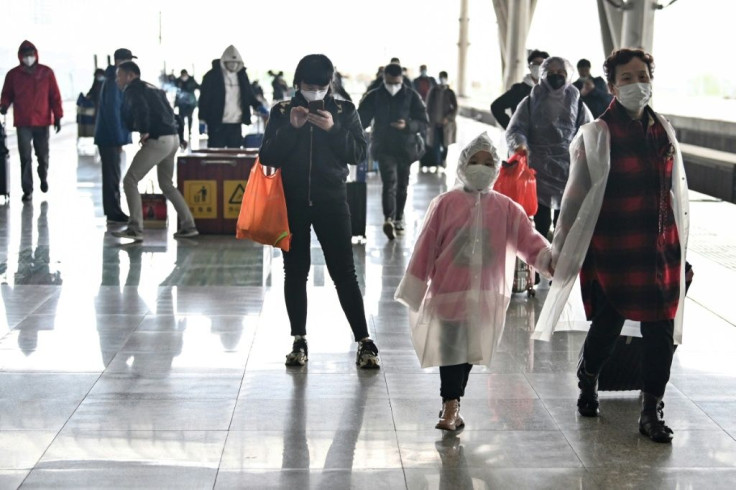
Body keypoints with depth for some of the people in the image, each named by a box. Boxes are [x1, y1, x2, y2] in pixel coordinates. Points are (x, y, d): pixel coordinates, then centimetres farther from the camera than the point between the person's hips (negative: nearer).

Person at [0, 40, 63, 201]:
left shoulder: (46, 72, 0)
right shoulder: (13, 74, 2)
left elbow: (55, 96, 2)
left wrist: (58, 117, -1)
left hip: (42, 121, 0)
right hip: (23, 123, 0)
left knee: (43, 155, 12)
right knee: (25, 158, -3)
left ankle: (43, 178, 40)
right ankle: (27, 190, 3)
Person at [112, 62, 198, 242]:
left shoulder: (132, 90, -4)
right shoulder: (152, 88, 23)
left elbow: (142, 109, -24)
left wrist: (144, 132, -15)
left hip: (157, 141, -9)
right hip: (173, 138, 9)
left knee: (130, 181, -5)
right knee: (166, 184, 22)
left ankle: (135, 228, -13)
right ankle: (188, 226, 21)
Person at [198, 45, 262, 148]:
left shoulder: (242, 75, 9)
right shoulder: (212, 76, -4)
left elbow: (249, 94, 16)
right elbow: (204, 98, -4)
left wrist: (257, 106, -2)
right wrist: (202, 119, -9)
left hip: (236, 124, 4)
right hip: (218, 124, -4)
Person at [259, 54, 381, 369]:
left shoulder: (343, 111, 2)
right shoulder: (282, 112, 2)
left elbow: (358, 153, -5)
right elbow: (267, 157, -5)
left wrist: (333, 128, -18)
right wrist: (291, 128, -17)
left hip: (331, 201, -1)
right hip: (292, 201, 1)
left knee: (344, 272, -3)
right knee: (295, 272, 6)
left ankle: (364, 342, 1)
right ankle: (299, 341, 16)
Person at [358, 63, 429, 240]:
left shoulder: (411, 96, -1)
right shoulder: (374, 96, 0)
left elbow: (424, 123, -2)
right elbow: (360, 119, 3)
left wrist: (407, 125, -21)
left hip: (405, 148, 2)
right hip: (384, 148, -2)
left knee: (402, 186, 11)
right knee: (390, 182, -18)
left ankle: (398, 219, 26)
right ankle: (389, 219, -30)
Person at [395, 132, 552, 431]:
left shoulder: (506, 209, 3)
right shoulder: (445, 204, -3)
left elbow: (529, 239, -4)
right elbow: (426, 248, -1)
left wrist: (548, 260, -23)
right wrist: (414, 288, 1)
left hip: (486, 295, 3)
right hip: (448, 292, -2)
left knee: (471, 349, 10)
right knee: (450, 348, -2)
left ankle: (451, 405, 24)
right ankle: (451, 405, 8)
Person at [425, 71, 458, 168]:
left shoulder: (450, 92, 1)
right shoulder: (433, 91, 2)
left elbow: (455, 108, 1)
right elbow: (428, 106, 6)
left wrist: (448, 118, -10)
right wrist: (430, 119, -2)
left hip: (446, 123, 0)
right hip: (435, 122, 0)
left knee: (445, 144, 5)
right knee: (436, 144, -6)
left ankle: (443, 161, 25)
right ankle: (438, 163, -2)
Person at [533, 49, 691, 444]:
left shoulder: (663, 131, 8)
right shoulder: (597, 134, -5)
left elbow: (675, 194, 14)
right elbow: (575, 195, -3)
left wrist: (679, 248, 14)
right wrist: (560, 248, -1)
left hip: (659, 249, 4)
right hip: (611, 249, -4)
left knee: (660, 329, 2)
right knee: (608, 324, 6)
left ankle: (652, 412, 13)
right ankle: (587, 382, 35)